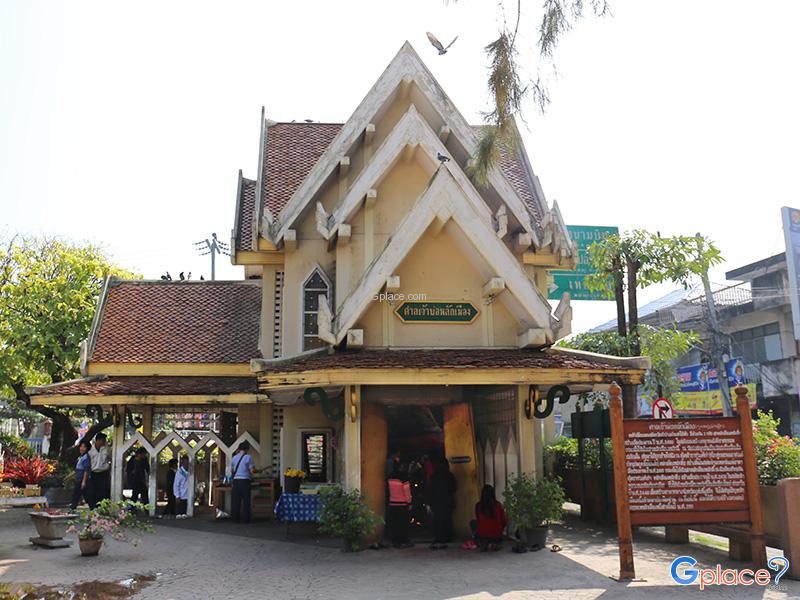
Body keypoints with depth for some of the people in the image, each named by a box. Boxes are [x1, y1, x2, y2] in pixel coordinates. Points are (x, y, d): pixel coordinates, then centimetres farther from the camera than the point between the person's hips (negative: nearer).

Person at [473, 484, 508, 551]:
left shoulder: (478, 506, -11)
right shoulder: (498, 506, -12)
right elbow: (505, 522, -2)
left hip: (481, 537, -2)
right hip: (496, 537, 2)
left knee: (472, 523, 25)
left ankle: (482, 544, 22)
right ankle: (493, 545, 18)